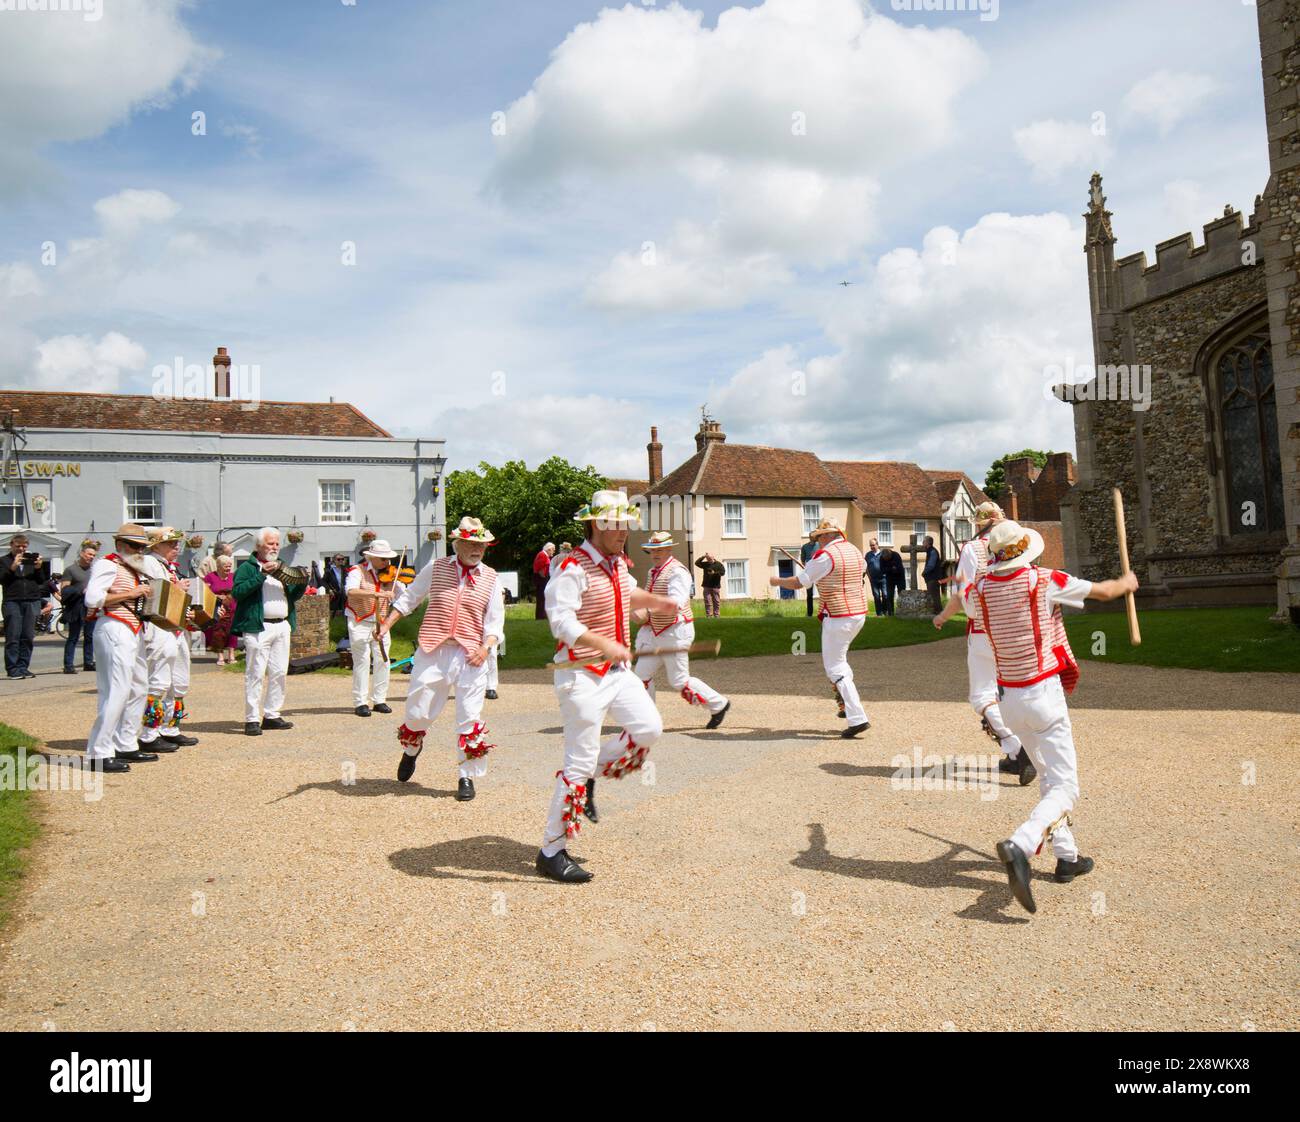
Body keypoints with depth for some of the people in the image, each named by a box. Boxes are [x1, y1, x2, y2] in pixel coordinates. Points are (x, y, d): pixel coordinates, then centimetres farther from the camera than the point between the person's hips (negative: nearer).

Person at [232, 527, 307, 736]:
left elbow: (294, 595, 20)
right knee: (255, 674, -6)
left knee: (279, 673, 8)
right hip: (258, 627, -7)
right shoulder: (248, 567, 1)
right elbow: (237, 591, -15)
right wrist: (262, 574, -19)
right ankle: (252, 720, -3)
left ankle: (271, 715, 17)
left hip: (282, 626, 7)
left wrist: (302, 582, 0)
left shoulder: (281, 567, 22)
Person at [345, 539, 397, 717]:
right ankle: (360, 703, 3)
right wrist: (376, 594, -36)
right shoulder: (357, 571, -7)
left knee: (382, 661, 2)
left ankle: (379, 700, 12)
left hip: (380, 624, 4)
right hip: (360, 623, -4)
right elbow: (350, 591, -26)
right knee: (362, 662, -4)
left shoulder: (389, 575, 6)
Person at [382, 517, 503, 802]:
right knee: (418, 711, 5)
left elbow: (495, 621, 7)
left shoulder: (490, 578, 8)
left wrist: (486, 647, -9)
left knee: (470, 717, -2)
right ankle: (412, 749, 39)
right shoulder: (436, 568, 6)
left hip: (470, 655, 0)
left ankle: (467, 777, 13)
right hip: (432, 651, 0)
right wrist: (386, 624, 7)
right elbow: (408, 598, 15)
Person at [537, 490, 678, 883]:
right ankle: (551, 852, 8)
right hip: (582, 674, -8)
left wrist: (654, 600, 15)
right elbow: (561, 621, -29)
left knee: (649, 729, 2)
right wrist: (605, 645, -39)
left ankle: (589, 772, 22)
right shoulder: (574, 568, -18)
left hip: (617, 671, 8)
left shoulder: (618, 563, 10)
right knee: (579, 762, -5)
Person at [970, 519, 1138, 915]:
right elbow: (1103, 591, 3)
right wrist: (1126, 582, 26)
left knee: (1049, 777, 23)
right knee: (1064, 789, -5)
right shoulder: (1045, 581, -12)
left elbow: (966, 602, 26)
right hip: (1044, 694, -6)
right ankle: (1019, 847, -28)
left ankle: (1066, 857, 28)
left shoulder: (980, 590, -1)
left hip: (1009, 697, 6)